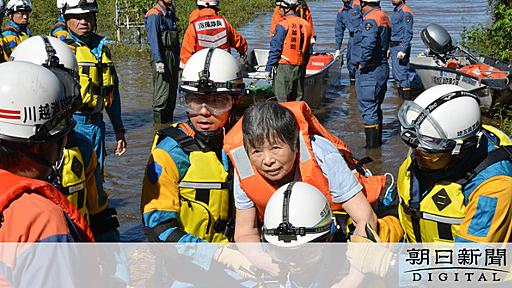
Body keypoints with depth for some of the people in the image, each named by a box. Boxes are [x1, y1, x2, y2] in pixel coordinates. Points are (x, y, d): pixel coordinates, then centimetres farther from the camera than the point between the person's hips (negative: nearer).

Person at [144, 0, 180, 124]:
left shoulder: (171, 13, 19)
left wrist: (178, 58, 18)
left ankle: (169, 122, 17)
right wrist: (158, 61, -22)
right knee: (162, 93, -9)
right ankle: (158, 124, -6)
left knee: (172, 92, 10)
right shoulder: (154, 14, -7)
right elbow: (153, 39, -14)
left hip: (173, 57, 8)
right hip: (162, 56, -8)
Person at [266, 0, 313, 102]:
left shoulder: (283, 25, -10)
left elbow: (275, 49, -12)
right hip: (300, 67, 6)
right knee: (298, 99, 12)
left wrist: (268, 68, -8)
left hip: (284, 66, -6)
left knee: (282, 101, -2)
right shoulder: (306, 25, 9)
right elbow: (307, 51, 13)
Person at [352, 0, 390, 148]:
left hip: (369, 71, -10)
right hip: (381, 67, 10)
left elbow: (368, 44, -33)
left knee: (368, 108, -2)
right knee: (375, 107, 19)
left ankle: (371, 143, 3)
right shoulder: (383, 16, 12)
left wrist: (362, 64, -21)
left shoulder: (370, 20, -19)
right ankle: (377, 139, 29)